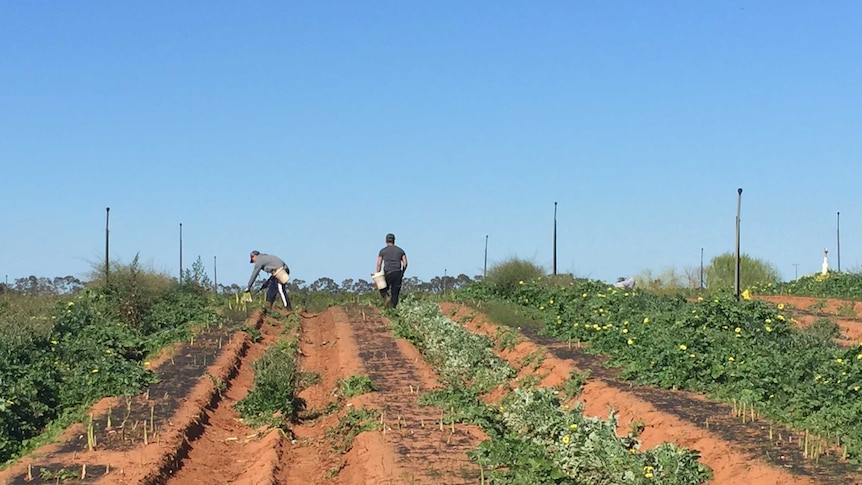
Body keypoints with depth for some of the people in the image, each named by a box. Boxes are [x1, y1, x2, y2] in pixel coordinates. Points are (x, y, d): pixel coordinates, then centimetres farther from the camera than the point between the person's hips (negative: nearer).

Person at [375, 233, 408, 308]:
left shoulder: (383, 251, 6)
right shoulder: (400, 250, 13)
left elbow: (379, 264, 0)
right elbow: (405, 263, 7)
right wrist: (402, 273, 18)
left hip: (388, 273, -2)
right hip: (398, 273, 2)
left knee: (383, 289, 16)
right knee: (395, 294, 7)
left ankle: (387, 297, -13)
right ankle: (393, 307, -2)